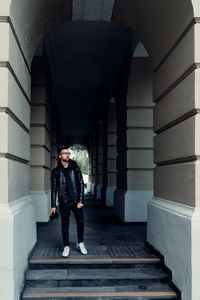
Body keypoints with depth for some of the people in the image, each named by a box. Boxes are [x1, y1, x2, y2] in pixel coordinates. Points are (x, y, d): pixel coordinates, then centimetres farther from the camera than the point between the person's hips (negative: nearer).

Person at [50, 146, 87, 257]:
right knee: (65, 225, 5)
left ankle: (80, 243, 24)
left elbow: (81, 184, 2)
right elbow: (54, 189, 4)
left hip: (76, 201, 1)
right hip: (64, 202, -1)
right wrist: (53, 205, 0)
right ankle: (66, 246, 19)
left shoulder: (75, 168, 3)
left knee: (80, 223, 4)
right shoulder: (56, 171, 2)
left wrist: (80, 201, -6)